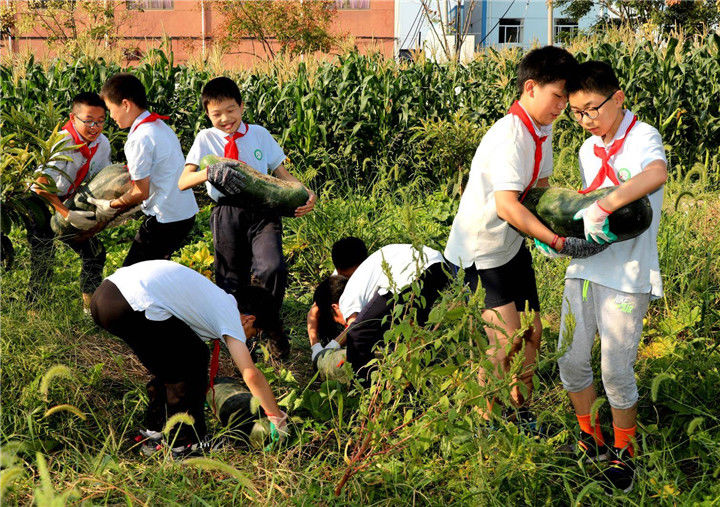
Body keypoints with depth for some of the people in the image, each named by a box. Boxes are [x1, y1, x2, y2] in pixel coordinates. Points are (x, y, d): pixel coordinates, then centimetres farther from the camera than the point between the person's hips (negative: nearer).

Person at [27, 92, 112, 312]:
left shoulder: (103, 144, -7)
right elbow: (42, 185, -35)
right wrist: (68, 215, -41)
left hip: (69, 205, 7)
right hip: (40, 204, -7)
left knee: (95, 253, 9)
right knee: (42, 265, -13)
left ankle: (89, 305, 26)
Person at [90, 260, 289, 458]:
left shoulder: (217, 298, 29)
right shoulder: (230, 315, 4)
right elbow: (251, 374, -2)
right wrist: (277, 417, 9)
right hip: (136, 305, -9)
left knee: (171, 364, 23)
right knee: (192, 362, 6)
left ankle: (153, 435, 32)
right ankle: (184, 444, 13)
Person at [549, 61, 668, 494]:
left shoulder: (643, 138, -12)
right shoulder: (588, 150, 11)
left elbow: (656, 174, -36)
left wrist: (603, 207, -42)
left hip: (627, 277, -7)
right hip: (584, 268, 7)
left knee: (616, 372, -1)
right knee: (571, 361, 9)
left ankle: (624, 451, 21)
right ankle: (591, 437, 30)